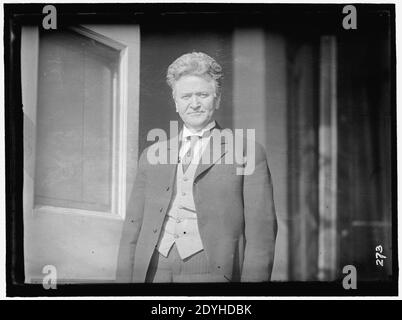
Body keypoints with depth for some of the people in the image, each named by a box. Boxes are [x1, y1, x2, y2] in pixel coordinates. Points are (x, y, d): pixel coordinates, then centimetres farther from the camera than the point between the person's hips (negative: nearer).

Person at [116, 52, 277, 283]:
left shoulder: (248, 154, 6)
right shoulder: (152, 156, 17)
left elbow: (260, 232, 0)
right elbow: (133, 227, 15)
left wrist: (253, 278, -9)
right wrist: (124, 278, 6)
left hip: (212, 272, -2)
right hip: (153, 272, 3)